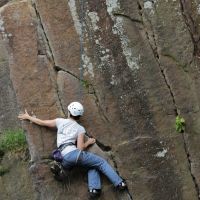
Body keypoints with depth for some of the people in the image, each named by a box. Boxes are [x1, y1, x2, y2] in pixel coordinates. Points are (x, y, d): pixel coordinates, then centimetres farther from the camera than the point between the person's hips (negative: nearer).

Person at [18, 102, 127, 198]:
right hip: (73, 153, -5)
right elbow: (80, 148, 1)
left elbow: (41, 122, 24)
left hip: (64, 161, 5)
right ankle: (119, 183, -5)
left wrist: (28, 117, 37)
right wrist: (88, 142, 20)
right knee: (101, 162, 6)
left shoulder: (60, 121, 20)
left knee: (93, 166, 19)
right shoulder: (80, 129, 10)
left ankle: (94, 188, -3)